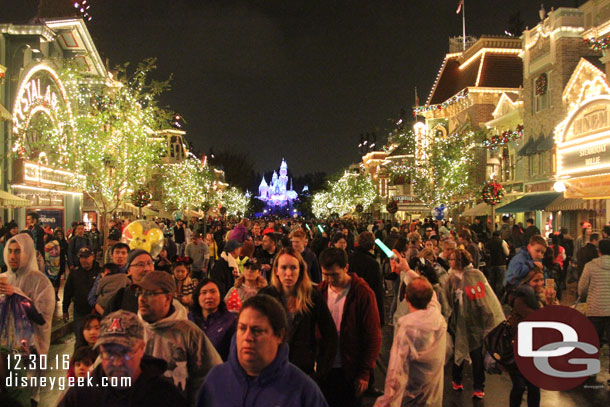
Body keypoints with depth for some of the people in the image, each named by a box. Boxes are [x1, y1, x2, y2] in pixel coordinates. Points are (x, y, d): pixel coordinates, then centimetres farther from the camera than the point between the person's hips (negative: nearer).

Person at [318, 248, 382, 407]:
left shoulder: (363, 293, -12)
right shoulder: (320, 291, -1)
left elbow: (373, 337, -9)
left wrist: (365, 373, -11)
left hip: (350, 371, -3)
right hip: (324, 369, 3)